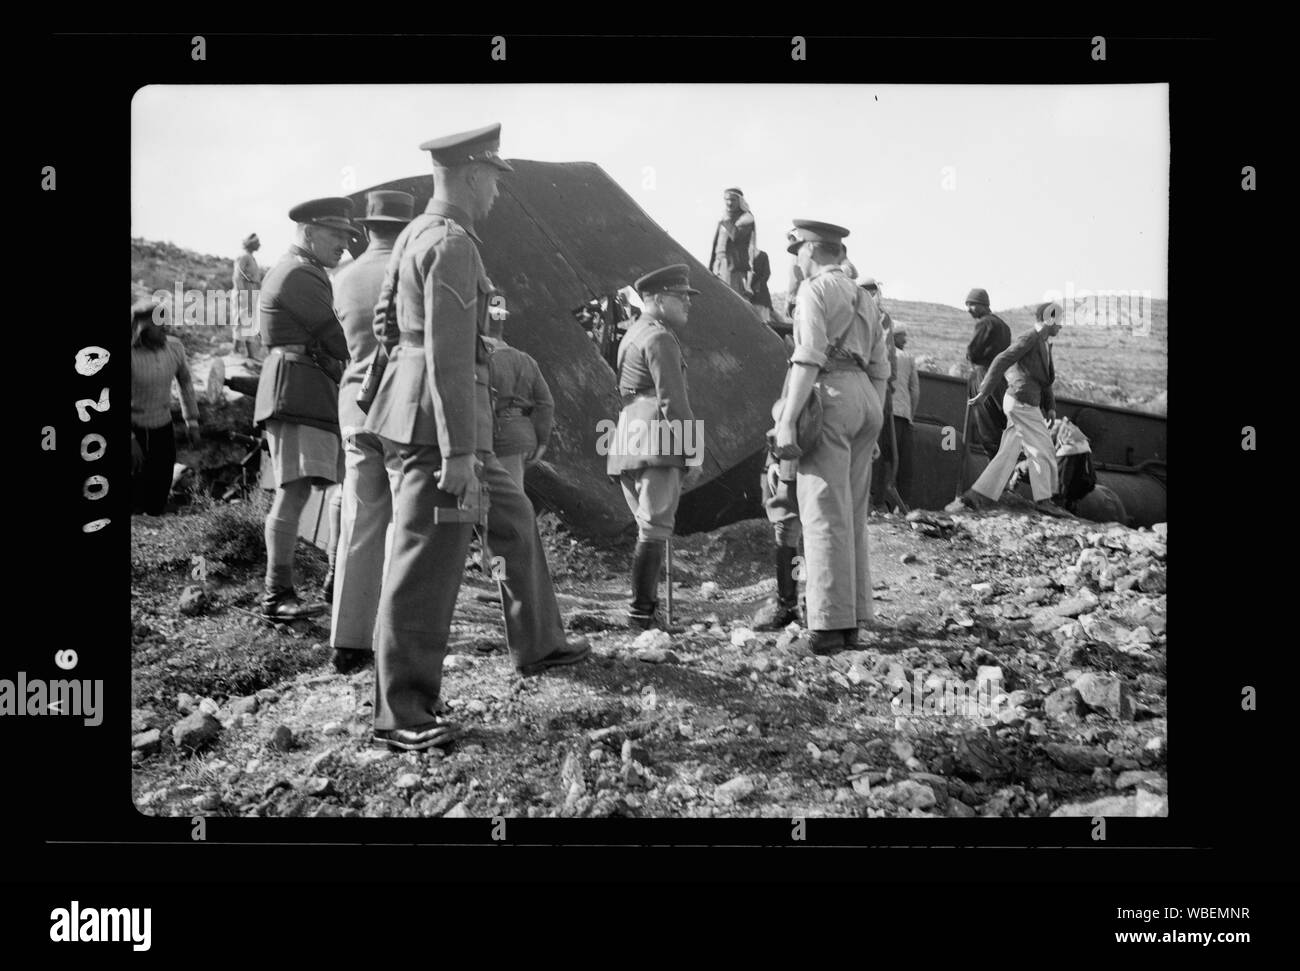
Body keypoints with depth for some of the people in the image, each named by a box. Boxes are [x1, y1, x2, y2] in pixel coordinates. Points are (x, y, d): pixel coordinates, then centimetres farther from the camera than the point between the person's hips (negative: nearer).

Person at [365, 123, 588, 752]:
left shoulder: (414, 235, 13)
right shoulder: (453, 244, -16)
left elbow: (384, 321, 23)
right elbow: (449, 352, -22)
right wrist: (459, 451, -24)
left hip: (418, 402, 11)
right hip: (439, 418, -11)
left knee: (512, 517, 21)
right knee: (427, 560, -6)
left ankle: (537, 644, 34)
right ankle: (401, 713, 1)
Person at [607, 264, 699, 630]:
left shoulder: (631, 335, 23)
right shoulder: (659, 338, -7)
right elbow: (672, 400, -15)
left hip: (625, 445, 10)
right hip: (657, 441, -10)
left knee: (649, 527, 13)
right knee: (654, 529, -8)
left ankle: (646, 606, 14)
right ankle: (642, 610, -10)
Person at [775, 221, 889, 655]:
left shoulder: (814, 291, -2)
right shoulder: (864, 300, 23)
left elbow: (809, 359, -15)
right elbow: (879, 369, 20)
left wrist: (787, 420, -19)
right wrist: (872, 430, 22)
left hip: (827, 399, -8)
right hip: (865, 402, 8)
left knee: (825, 514, -9)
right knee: (851, 515, 10)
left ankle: (830, 623, -13)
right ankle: (853, 620, 10)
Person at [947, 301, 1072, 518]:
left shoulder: (1045, 344, 21)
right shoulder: (1030, 338, -10)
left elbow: (1044, 379, 25)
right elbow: (1002, 361, -16)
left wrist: (1050, 406, 14)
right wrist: (984, 393, -18)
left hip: (1025, 404, 10)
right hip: (1021, 402, -10)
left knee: (1007, 455, 5)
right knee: (1042, 450, -2)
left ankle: (971, 498, 2)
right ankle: (1044, 499, 10)